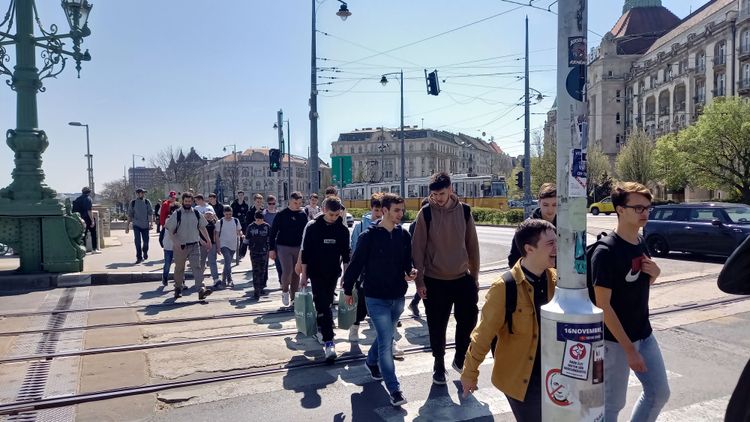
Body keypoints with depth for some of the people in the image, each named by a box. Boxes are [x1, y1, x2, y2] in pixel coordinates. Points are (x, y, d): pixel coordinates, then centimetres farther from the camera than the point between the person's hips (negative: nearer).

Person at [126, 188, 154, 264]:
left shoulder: (147, 202, 0)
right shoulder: (133, 203, 0)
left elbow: (150, 213, -2)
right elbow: (130, 215, 6)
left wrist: (151, 223, -12)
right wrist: (127, 225, 6)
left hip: (145, 225, 1)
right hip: (136, 225, -1)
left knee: (145, 241, 7)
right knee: (138, 242, -6)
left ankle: (145, 252, 35)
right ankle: (139, 257, 2)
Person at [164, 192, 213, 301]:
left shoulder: (197, 214, 4)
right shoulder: (176, 214, -6)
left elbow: (202, 228, 15)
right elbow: (170, 230, -7)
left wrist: (208, 240, 12)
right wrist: (176, 242, -20)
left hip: (194, 245, 1)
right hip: (181, 246, -1)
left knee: (197, 266, -10)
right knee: (179, 268, 13)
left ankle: (201, 289, -19)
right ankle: (178, 288, 33)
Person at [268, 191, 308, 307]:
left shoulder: (303, 215, 6)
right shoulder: (281, 214, -5)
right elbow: (273, 232, -3)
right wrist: (271, 249, -7)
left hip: (298, 248, 4)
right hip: (283, 247, -4)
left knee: (296, 273, 6)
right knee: (287, 270, -14)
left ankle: (293, 298, 18)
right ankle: (284, 291, 13)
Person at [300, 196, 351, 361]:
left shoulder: (343, 230, 0)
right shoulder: (313, 228, -8)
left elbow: (346, 254, 6)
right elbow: (305, 253, -4)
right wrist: (304, 275, -5)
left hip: (333, 273, 3)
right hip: (316, 273, -3)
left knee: (326, 304, 14)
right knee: (323, 305, -11)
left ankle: (319, 328, 38)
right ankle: (328, 341, -14)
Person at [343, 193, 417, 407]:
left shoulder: (403, 235, 0)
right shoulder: (369, 236, -14)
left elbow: (408, 260, 11)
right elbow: (356, 264, -7)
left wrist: (411, 272, -11)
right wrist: (348, 289, 0)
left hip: (398, 297, 6)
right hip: (376, 298, -5)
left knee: (385, 336, 22)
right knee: (386, 342, -7)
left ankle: (371, 361, 49)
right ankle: (394, 389, 0)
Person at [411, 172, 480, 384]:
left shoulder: (464, 211, -1)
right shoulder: (426, 213, -8)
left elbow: (472, 245, 6)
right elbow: (418, 248, -6)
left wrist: (475, 276, 7)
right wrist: (419, 280, -8)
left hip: (462, 278, 2)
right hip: (435, 281, -2)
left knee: (469, 320, 5)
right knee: (437, 327, 7)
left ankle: (460, 359, 28)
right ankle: (439, 364, 27)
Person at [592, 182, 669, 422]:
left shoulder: (641, 244, 3)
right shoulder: (606, 252, -21)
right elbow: (603, 305, -21)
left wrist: (654, 273, -6)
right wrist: (629, 349, -21)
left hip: (644, 334, 8)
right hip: (615, 340, -8)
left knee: (659, 393, 18)